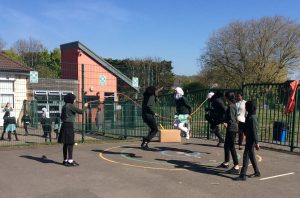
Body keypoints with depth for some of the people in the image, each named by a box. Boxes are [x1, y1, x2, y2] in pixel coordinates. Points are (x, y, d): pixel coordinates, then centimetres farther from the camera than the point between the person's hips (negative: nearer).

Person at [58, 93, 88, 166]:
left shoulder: (64, 106, 15)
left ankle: (65, 160, 17)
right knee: (70, 143, -7)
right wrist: (85, 106, 6)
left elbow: (61, 117, 20)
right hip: (69, 125, -9)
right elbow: (81, 111, -11)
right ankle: (70, 160, -7)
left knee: (66, 143, 11)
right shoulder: (71, 106, -11)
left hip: (64, 125, 9)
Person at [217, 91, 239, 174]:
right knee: (226, 145, 20)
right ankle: (226, 163, 34)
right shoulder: (233, 105, 13)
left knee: (231, 147, -8)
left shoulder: (231, 107, -18)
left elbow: (232, 119, -23)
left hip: (231, 128, -10)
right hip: (231, 129, 10)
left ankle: (236, 167, -6)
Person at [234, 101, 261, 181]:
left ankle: (242, 175, -4)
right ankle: (257, 172, 30)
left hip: (251, 140, -10)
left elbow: (254, 131, -21)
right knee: (251, 155, 18)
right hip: (249, 138, 10)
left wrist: (256, 143, -20)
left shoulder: (252, 118, -20)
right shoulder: (250, 116, 10)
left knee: (246, 155, -7)